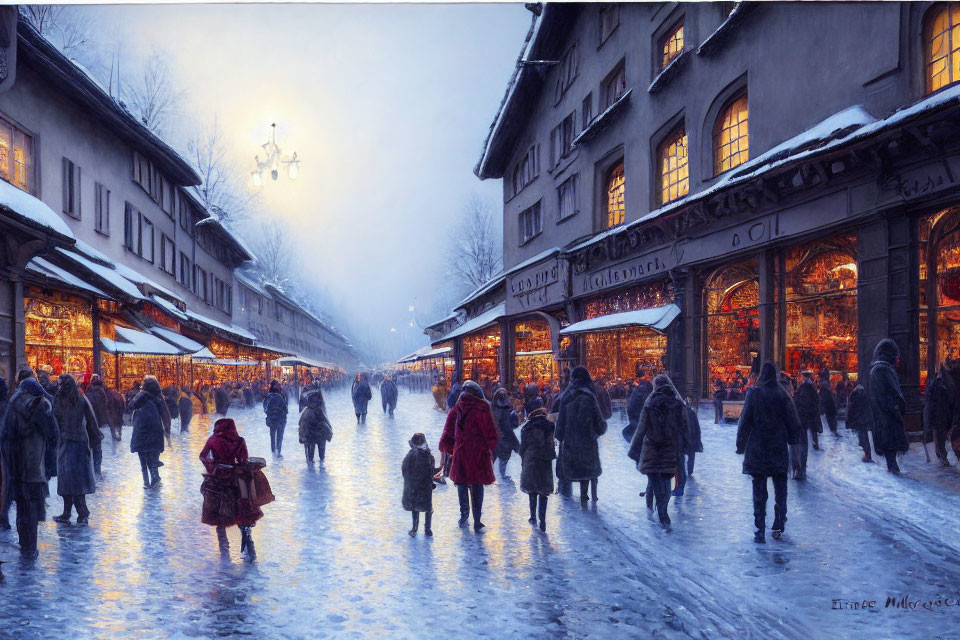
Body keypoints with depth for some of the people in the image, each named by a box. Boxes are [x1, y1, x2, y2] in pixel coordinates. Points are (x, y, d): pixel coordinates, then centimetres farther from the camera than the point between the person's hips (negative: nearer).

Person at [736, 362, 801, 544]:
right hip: (778, 448, 2)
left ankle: (760, 532, 2)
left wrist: (741, 445, 0)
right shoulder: (782, 394, -3)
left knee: (759, 491, 3)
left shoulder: (754, 393, -8)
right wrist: (793, 440, 18)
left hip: (757, 449, -1)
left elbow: (745, 421, -7)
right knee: (780, 488, 15)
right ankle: (779, 526, 14)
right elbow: (793, 421, 3)